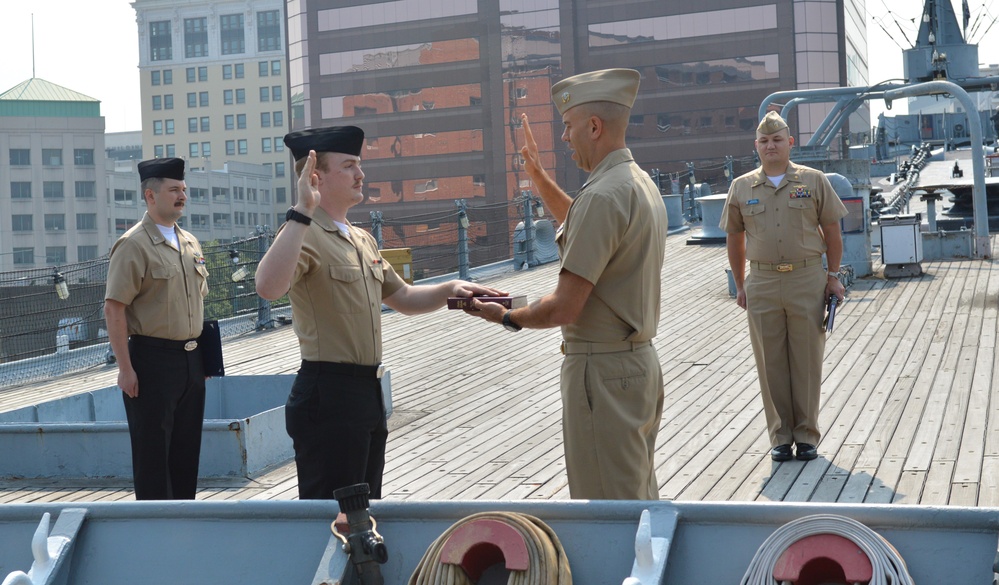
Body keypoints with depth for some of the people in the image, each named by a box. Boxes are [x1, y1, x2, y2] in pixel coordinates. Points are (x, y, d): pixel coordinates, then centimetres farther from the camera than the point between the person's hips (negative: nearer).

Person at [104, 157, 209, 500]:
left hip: (191, 359, 7)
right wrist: (125, 368, -18)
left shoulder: (190, 243, 13)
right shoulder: (133, 245, -10)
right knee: (152, 452, 0)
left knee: (187, 448, 13)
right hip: (152, 360, -7)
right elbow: (114, 308, -15)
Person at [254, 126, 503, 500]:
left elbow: (402, 298, 25)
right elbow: (269, 287, -34)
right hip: (327, 398, -9)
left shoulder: (363, 241, 16)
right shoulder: (304, 235, -13)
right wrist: (302, 211, -34)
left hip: (368, 393, 9)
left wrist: (450, 290, 7)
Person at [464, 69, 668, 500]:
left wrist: (507, 317, -6)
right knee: (640, 500, 18)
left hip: (602, 368, -10)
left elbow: (564, 308, -23)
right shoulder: (642, 183, 10)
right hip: (641, 361, 10)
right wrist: (538, 177, 30)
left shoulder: (602, 196, -21)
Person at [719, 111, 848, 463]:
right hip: (762, 283, 1)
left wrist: (833, 276, 4)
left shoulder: (813, 181, 3)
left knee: (807, 361, 4)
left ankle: (807, 434, 14)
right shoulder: (741, 187, 7)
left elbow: (832, 231, 7)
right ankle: (780, 435, 14)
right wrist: (740, 286, 11)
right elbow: (734, 239, 12)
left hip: (807, 279, -1)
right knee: (771, 363, 5)